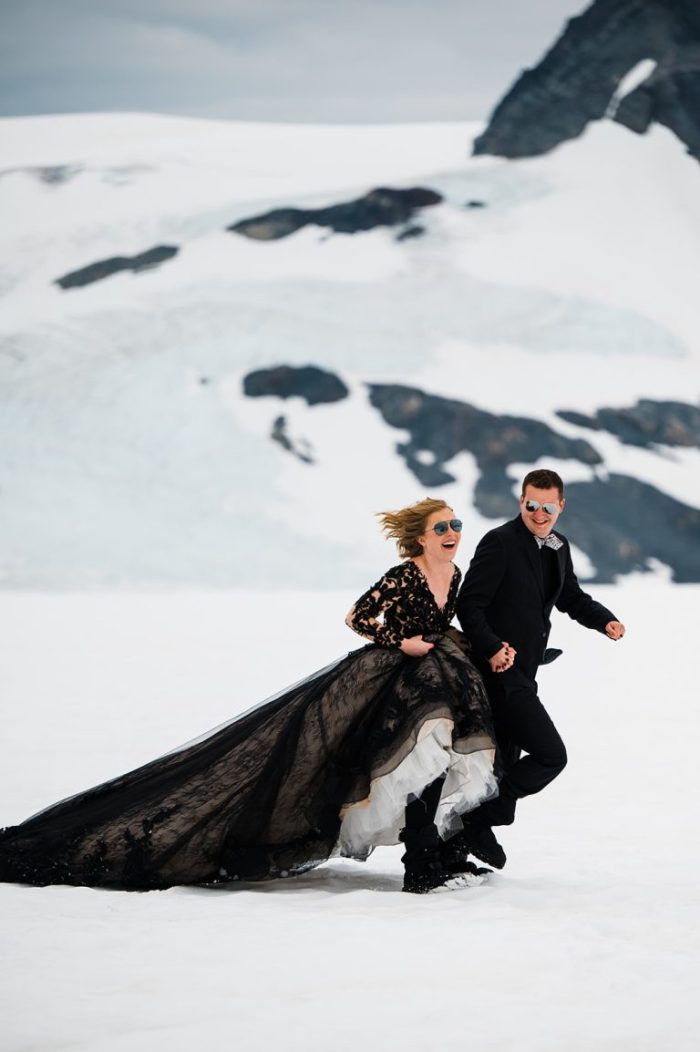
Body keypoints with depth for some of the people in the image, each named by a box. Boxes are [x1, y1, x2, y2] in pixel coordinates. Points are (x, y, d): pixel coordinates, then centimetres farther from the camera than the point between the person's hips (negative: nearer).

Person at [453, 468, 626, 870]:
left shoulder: (559, 548, 12)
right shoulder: (500, 543, -13)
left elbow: (571, 598, 27)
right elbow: (469, 605, -15)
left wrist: (605, 620, 8)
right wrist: (492, 649, -28)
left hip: (522, 672, 9)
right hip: (501, 670, -9)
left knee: (505, 761, 15)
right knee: (550, 755, -13)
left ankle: (465, 836, 24)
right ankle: (479, 823, -7)